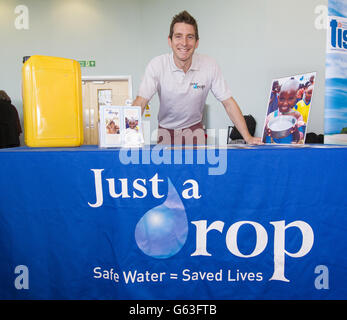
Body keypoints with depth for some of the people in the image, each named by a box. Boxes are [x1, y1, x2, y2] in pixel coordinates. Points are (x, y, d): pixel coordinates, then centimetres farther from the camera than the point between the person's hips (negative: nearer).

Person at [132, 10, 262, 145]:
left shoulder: (209, 65, -12)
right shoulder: (157, 65, -13)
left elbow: (228, 103, -8)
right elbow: (140, 102, -18)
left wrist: (248, 138, -13)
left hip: (194, 130, 0)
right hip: (165, 131, 1)